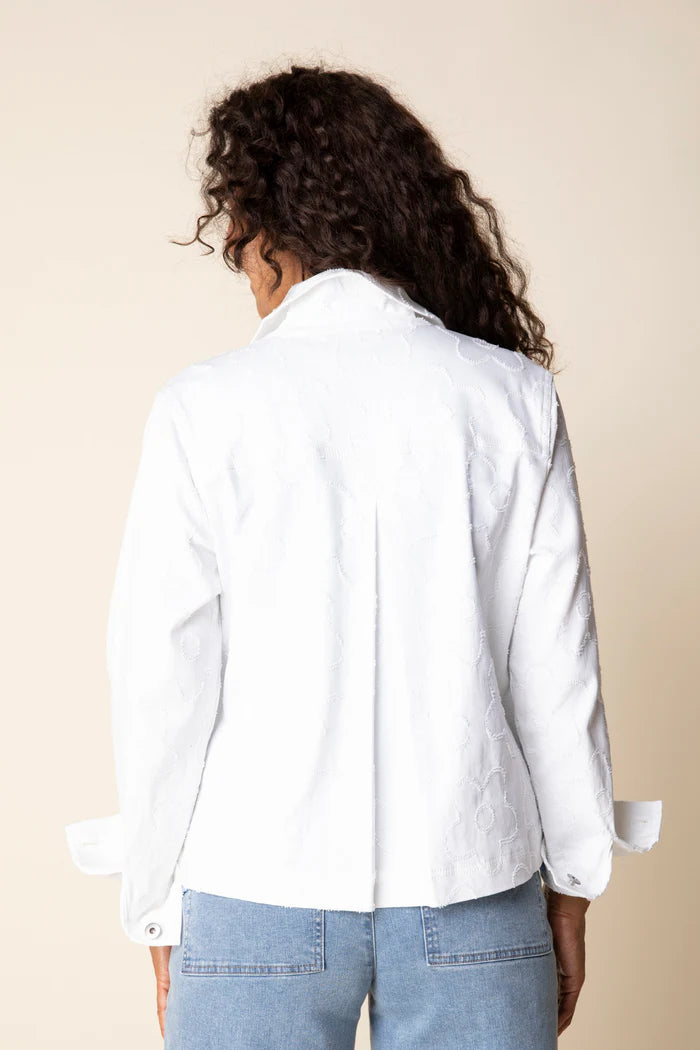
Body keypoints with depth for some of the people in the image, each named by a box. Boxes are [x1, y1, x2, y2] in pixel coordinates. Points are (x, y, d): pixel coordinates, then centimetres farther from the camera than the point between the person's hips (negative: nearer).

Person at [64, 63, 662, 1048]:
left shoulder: (205, 408, -7)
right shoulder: (512, 396, -2)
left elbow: (163, 680, -6)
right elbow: (556, 672, 0)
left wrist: (160, 911, 5)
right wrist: (571, 888, 10)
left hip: (260, 893, -1)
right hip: (471, 891, 2)